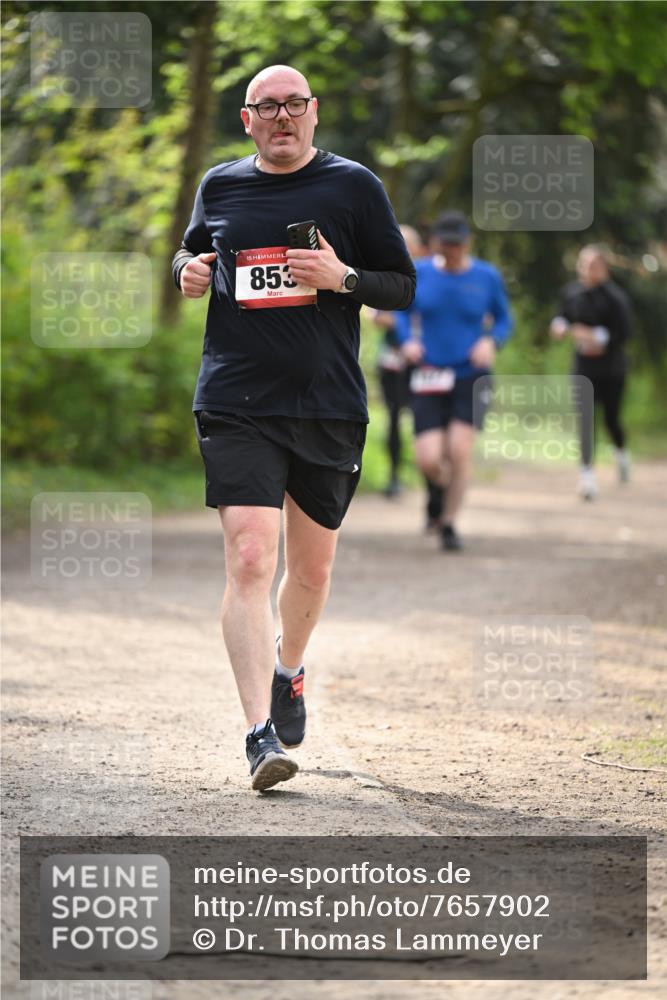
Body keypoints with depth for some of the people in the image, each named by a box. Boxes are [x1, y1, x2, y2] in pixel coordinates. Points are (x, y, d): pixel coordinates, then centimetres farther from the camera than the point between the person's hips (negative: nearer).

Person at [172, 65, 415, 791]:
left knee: (312, 567, 12)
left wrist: (343, 277, -14)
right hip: (236, 404, -1)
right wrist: (188, 272, 2)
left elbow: (404, 287, 5)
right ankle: (261, 733, -18)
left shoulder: (352, 186, 3)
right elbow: (190, 250, 26)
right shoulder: (220, 186, 8)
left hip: (330, 405, 1)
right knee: (249, 560, -15)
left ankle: (288, 669, 43)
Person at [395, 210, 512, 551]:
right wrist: (408, 341, -7)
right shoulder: (418, 274, 0)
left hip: (471, 374, -1)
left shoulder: (487, 277, -1)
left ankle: (449, 523, 4)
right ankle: (443, 487, 29)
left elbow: (504, 319, 8)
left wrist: (491, 341, -12)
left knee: (459, 449, -15)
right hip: (430, 377, 1)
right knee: (428, 459, -10)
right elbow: (403, 313, 12)